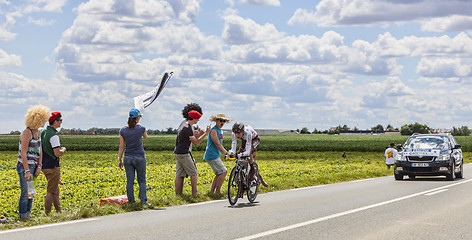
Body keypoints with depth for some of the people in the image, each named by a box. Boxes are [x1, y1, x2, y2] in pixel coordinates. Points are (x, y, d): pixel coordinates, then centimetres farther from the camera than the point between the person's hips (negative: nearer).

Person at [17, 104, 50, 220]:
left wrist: (39, 166, 2)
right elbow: (23, 153, -19)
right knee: (26, 193, -5)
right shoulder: (27, 133, -16)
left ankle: (27, 216, 20)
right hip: (25, 167, -9)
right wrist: (27, 171, -23)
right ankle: (22, 218, 3)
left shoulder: (37, 132, 11)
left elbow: (39, 150, 12)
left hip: (33, 166, 9)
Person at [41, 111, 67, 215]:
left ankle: (59, 212, 22)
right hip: (52, 167, -9)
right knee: (51, 191, -3)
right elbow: (57, 153, -22)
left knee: (55, 190, 16)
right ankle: (47, 214, -1)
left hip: (45, 166, 9)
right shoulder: (53, 135, -19)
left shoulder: (43, 132, 9)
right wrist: (63, 150, -2)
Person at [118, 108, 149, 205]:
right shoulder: (141, 128, -10)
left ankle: (131, 201, 8)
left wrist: (119, 159, 6)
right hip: (139, 157, -2)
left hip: (128, 158, 2)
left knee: (130, 181, 6)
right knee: (142, 180, 7)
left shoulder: (123, 130, -3)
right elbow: (145, 137, 14)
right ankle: (143, 200, 1)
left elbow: (121, 147, -1)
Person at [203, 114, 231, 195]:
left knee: (218, 174, 11)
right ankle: (217, 191, -6)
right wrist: (226, 153, -18)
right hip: (212, 155, -10)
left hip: (216, 155, 10)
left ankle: (211, 191, 14)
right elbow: (217, 144, -19)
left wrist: (227, 152, 18)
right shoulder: (214, 130, -14)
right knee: (224, 172, -11)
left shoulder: (220, 131, 16)